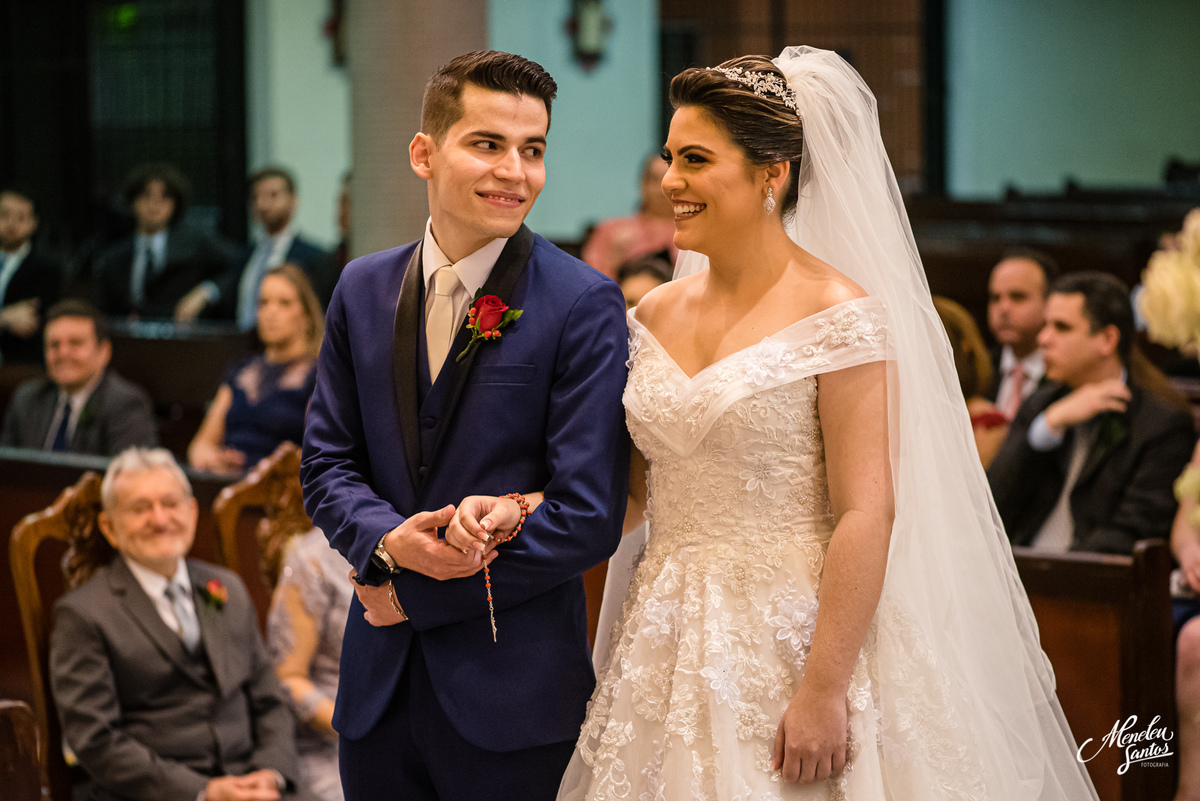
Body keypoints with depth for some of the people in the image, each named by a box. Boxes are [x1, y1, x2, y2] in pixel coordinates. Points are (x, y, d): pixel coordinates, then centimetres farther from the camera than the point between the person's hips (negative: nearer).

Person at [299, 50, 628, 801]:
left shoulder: (585, 304, -10)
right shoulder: (363, 289, 6)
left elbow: (589, 518, -14)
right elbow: (327, 465, 9)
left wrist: (414, 595, -10)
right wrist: (389, 542, -14)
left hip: (512, 692, -4)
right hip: (378, 684, 4)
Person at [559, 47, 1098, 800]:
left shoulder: (839, 317, -11)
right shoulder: (656, 315, 8)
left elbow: (868, 513, -16)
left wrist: (823, 690, -21)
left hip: (792, 646, -6)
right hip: (668, 653, 6)